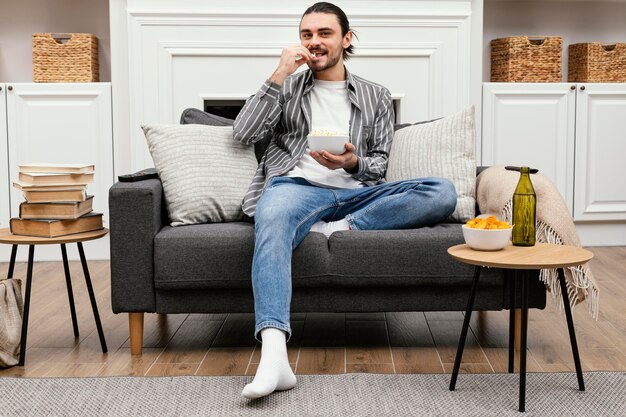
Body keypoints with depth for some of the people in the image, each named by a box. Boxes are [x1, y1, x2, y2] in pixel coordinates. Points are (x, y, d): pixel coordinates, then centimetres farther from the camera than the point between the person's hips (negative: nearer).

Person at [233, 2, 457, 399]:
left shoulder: (376, 97, 22)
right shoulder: (287, 88, 21)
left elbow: (380, 166, 14)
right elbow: (244, 132, 5)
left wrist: (353, 162, -10)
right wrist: (280, 75, 0)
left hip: (356, 192, 2)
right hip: (298, 186, -2)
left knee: (443, 192, -22)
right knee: (271, 220, -41)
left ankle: (336, 229, -27)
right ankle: (274, 356, -55)